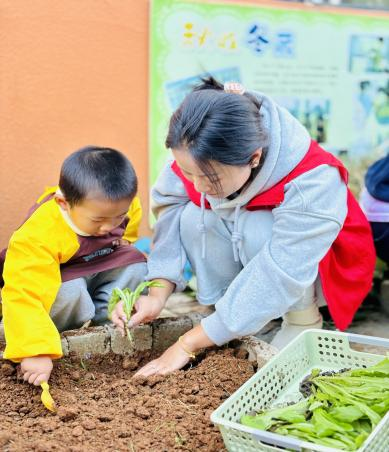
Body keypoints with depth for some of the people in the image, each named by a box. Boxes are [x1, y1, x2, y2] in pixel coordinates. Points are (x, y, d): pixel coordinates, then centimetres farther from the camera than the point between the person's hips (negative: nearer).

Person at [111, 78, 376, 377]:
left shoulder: (314, 184, -39)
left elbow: (276, 277, -39)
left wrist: (189, 343, -36)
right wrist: (158, 295, -33)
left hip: (320, 271, -4)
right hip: (244, 242, 4)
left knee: (257, 230, -35)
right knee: (192, 219, -25)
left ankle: (305, 321, -9)